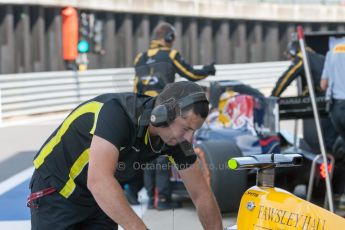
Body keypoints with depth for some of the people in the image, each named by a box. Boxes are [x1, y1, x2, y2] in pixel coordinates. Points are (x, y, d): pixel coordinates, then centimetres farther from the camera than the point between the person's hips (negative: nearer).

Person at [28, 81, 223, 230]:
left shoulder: (175, 135, -13)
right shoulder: (117, 112, -34)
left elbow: (201, 194, -2)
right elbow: (99, 181, -46)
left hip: (100, 198, 6)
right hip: (56, 191, -6)